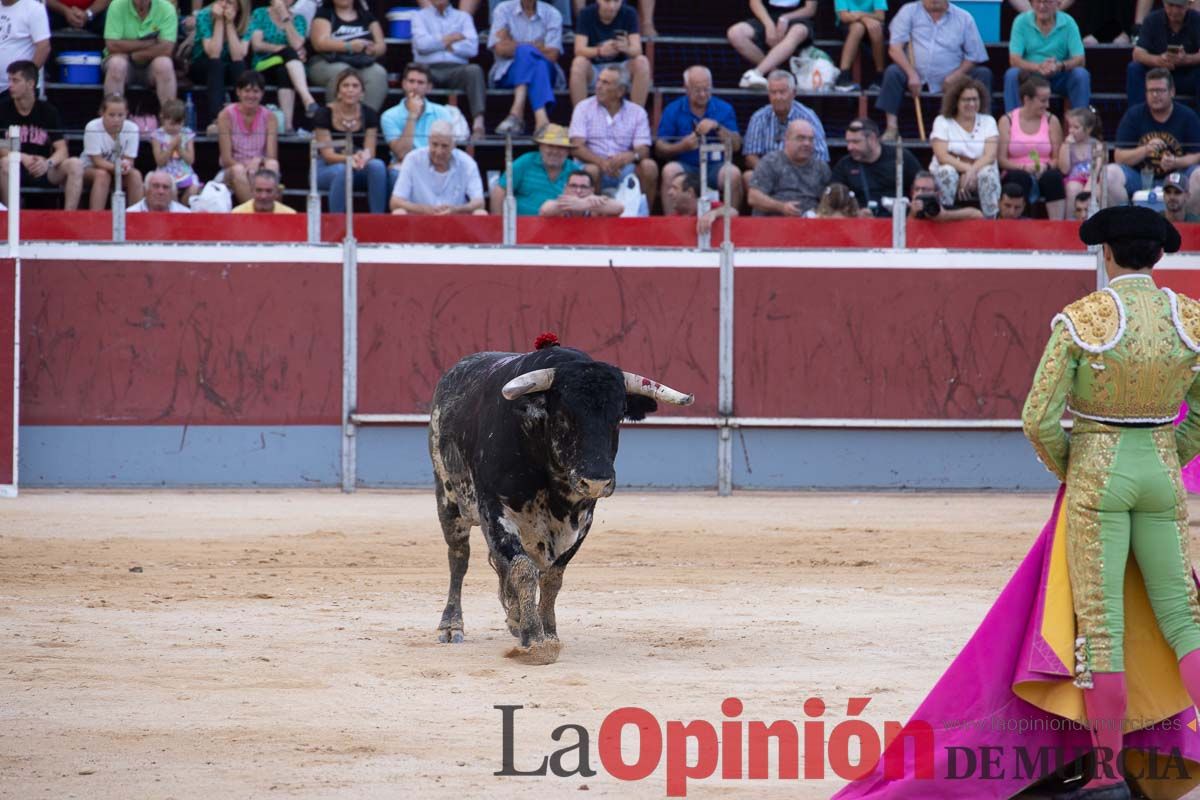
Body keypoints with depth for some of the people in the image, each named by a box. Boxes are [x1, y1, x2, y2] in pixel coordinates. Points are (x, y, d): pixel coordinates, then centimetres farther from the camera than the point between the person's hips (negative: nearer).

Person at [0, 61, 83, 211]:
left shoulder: (48, 112, 2)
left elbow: (62, 150, -5)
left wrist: (48, 163, -27)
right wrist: (23, 158, -25)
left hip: (43, 170, 2)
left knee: (75, 164, -24)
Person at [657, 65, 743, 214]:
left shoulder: (724, 109, 7)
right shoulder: (673, 110, 4)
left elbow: (736, 146, -1)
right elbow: (660, 148, 0)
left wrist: (718, 127, -16)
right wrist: (682, 146, -19)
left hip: (715, 166, 0)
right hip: (685, 165, 0)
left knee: (734, 174, -30)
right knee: (670, 171, -32)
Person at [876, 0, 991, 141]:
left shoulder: (964, 18, 5)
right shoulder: (909, 11, 4)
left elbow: (974, 57, 4)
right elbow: (895, 48, -4)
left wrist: (956, 76, -14)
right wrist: (912, 74, -18)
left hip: (950, 81, 1)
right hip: (916, 77, -1)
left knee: (983, 74, -20)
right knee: (893, 72, -28)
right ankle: (892, 128, -27)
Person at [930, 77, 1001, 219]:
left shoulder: (988, 121, 7)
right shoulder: (942, 122, 3)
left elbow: (990, 156, -8)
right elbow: (942, 156, -11)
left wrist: (972, 171, -27)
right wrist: (966, 168, -26)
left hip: (979, 172, 1)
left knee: (989, 173, -32)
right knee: (947, 171, -34)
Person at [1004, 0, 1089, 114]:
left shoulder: (1068, 22, -7)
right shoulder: (1021, 22, -8)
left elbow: (1079, 60, -12)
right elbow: (1014, 60, -16)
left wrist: (1060, 66, -35)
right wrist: (1038, 67, -36)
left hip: (1059, 77, 0)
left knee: (1081, 75, -27)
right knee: (1012, 74, -30)